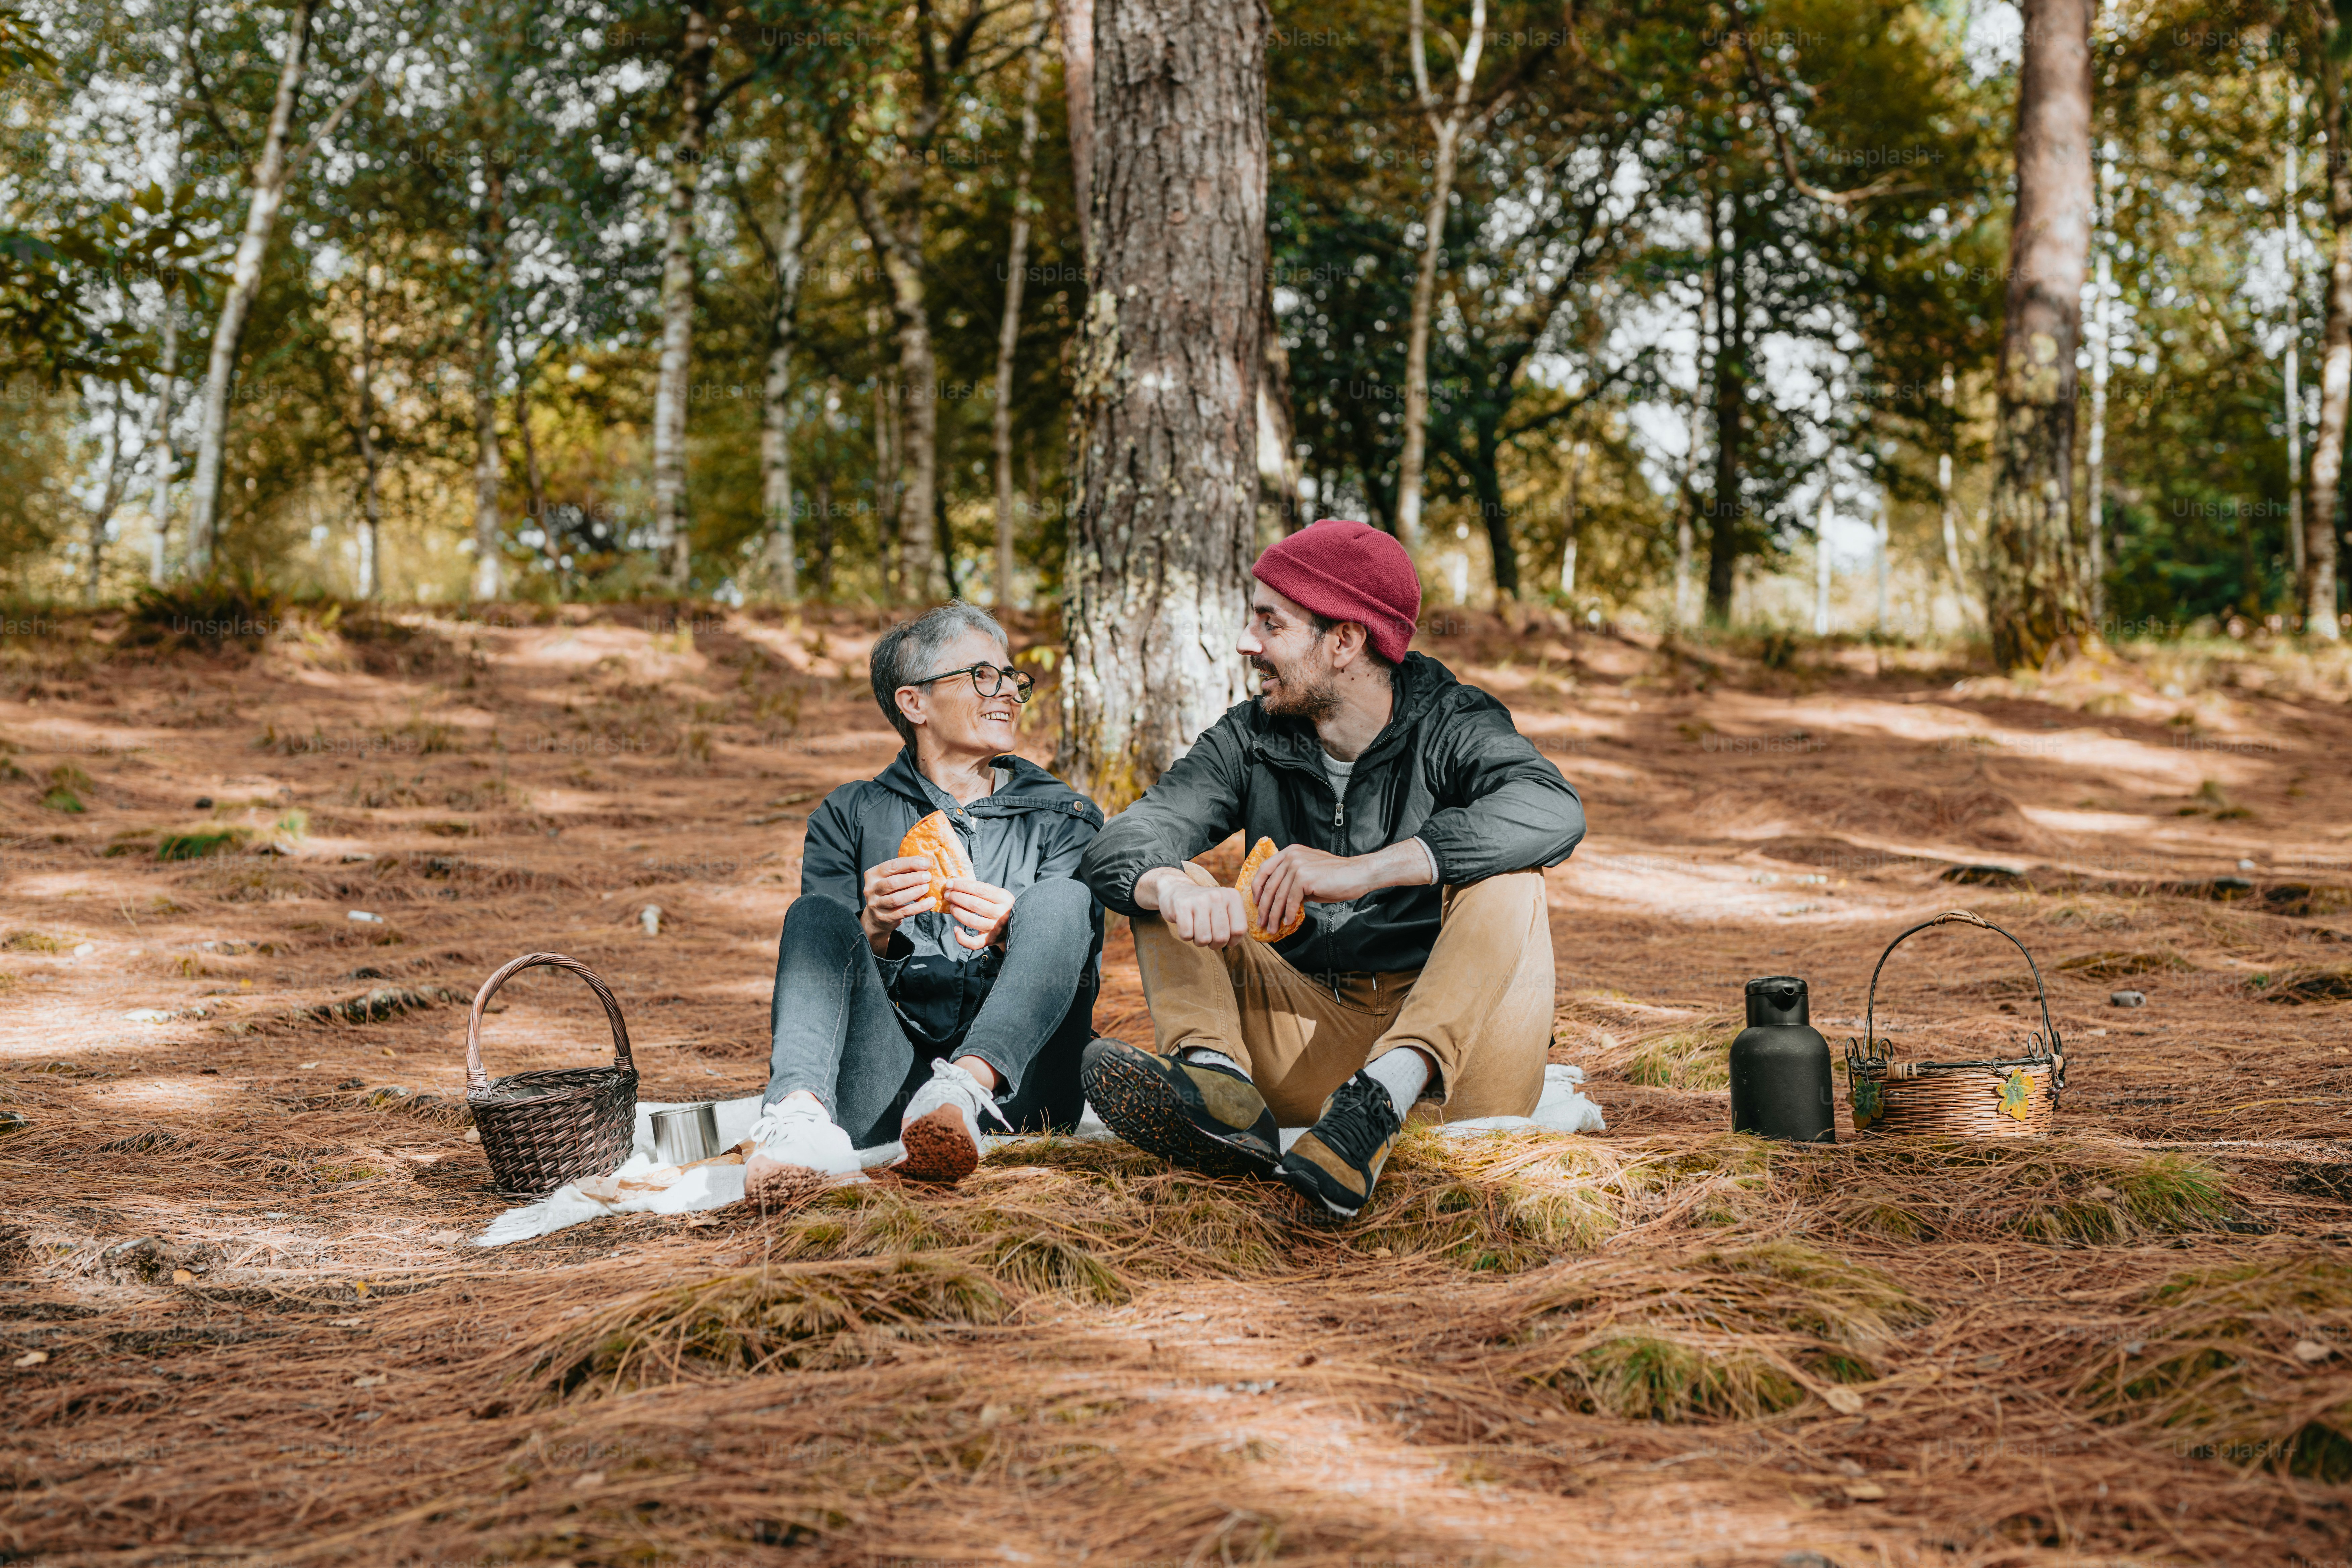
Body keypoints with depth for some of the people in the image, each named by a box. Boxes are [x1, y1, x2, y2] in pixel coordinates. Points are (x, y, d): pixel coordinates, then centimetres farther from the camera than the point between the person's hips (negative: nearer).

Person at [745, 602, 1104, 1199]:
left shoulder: (1062, 817, 17)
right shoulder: (849, 816, 18)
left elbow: (1078, 974, 4)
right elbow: (823, 952, 6)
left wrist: (1008, 938, -19)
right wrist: (874, 931, -17)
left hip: (1015, 1084, 0)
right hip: (883, 1091, 0)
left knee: (1065, 898, -21)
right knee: (819, 914, -20)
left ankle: (966, 1087, -47)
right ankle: (801, 1112, -49)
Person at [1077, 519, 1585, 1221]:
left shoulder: (1451, 725, -5)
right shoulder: (1249, 741, 7)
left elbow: (1554, 810, -27)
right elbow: (1119, 845, -7)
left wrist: (1366, 870, -37)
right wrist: (1171, 886, -32)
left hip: (1457, 1048, -3)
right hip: (1310, 1030, 4)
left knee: (1505, 873, -25)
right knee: (1161, 883, -6)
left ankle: (1382, 1096, -47)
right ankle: (1218, 1079, -36)